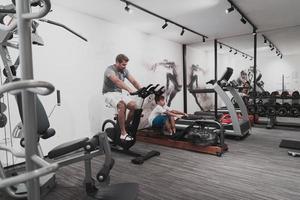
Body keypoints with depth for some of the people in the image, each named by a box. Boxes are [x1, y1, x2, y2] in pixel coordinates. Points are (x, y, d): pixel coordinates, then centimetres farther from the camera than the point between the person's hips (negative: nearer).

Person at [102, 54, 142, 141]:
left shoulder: (125, 71, 6)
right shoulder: (110, 70, -17)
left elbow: (134, 81, -4)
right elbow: (117, 81, -36)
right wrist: (129, 90, -49)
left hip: (120, 93, 7)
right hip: (110, 93, -6)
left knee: (133, 105, -18)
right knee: (122, 105, -35)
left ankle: (125, 126, 4)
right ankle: (123, 133, -28)